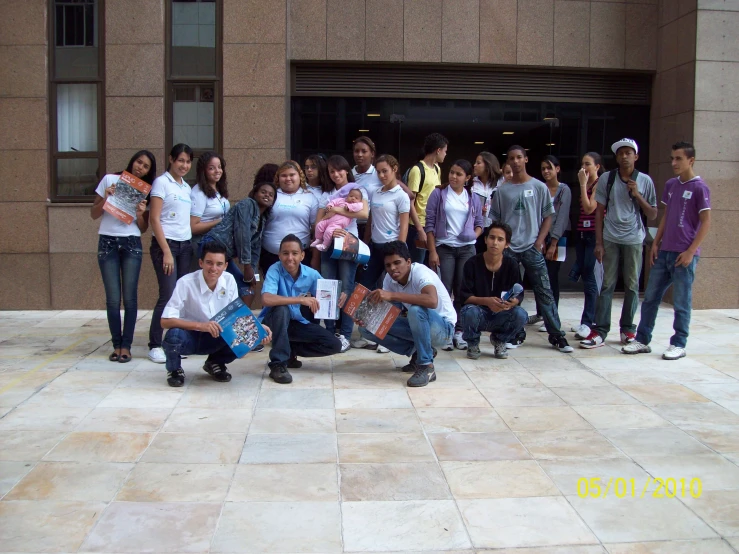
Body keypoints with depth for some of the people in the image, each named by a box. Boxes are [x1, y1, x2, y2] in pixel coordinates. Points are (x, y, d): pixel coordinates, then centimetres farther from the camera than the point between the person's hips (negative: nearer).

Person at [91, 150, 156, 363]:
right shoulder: (110, 180, 5)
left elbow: (143, 228, 9)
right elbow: (94, 214, 6)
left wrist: (140, 214, -11)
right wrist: (105, 198, -10)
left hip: (131, 244, 1)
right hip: (108, 243, -1)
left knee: (130, 298, -3)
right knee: (113, 299, -3)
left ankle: (126, 346, 4)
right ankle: (116, 345, 7)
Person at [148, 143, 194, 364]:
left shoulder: (186, 187, 16)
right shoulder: (161, 182, -4)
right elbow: (154, 219, -10)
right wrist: (166, 252, -15)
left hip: (185, 246, 6)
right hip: (166, 244, -6)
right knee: (168, 295, -10)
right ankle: (155, 345, 0)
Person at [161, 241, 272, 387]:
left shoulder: (229, 280, -10)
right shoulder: (186, 283, -23)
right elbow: (165, 321, -28)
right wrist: (201, 325, -41)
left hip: (215, 337, 4)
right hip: (189, 336, -3)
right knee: (174, 334, -37)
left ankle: (215, 363, 9)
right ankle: (174, 369, -1)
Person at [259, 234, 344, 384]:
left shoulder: (312, 274, -11)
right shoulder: (275, 270, -22)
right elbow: (266, 299, -38)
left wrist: (337, 298, -24)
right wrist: (301, 299, -40)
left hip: (298, 323, 4)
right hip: (276, 321, -4)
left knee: (334, 345, -11)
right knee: (281, 309, -38)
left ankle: (290, 351, 9)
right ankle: (278, 365, -27)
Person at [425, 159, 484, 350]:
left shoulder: (473, 198, 8)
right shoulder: (438, 194, 0)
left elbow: (479, 223, 16)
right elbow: (430, 223, -1)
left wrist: (473, 237, -5)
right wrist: (432, 251, -7)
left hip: (467, 249, 2)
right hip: (444, 248, -2)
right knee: (444, 291, -3)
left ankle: (458, 331, 10)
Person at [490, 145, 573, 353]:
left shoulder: (539, 187, 4)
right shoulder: (502, 190, 7)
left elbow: (548, 216, 5)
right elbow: (496, 219, 11)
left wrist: (539, 241, -4)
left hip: (532, 248, -1)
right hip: (508, 248, 2)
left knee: (544, 292, -2)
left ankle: (556, 335, 2)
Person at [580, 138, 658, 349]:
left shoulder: (645, 181, 4)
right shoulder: (606, 179, 4)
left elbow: (653, 215, 6)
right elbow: (599, 212, 5)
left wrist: (637, 195, -9)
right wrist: (598, 243, 0)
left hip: (634, 240, 1)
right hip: (610, 239, 0)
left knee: (632, 286, 6)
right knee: (607, 285, -1)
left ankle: (628, 329, 17)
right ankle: (599, 331, 0)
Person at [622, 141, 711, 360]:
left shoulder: (699, 188, -7)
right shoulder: (670, 185, 12)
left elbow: (706, 222, -9)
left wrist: (690, 251, -14)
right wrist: (655, 243, 10)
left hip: (684, 255, -7)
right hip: (664, 252, 7)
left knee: (681, 302, 2)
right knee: (650, 297, 8)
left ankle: (678, 344, 13)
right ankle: (642, 340, 15)